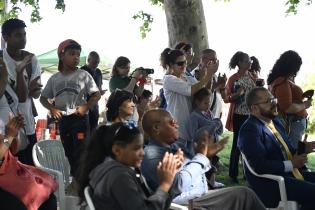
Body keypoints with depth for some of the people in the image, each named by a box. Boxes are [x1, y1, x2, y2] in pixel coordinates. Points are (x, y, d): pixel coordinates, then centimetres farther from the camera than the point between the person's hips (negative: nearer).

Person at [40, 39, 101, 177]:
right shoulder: (54, 78, 8)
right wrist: (51, 108, -4)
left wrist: (86, 107, -15)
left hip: (80, 118, -4)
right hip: (62, 119, 4)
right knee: (68, 152, 11)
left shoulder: (83, 75, -1)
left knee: (80, 152, -7)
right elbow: (43, 98, 15)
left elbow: (97, 94, -1)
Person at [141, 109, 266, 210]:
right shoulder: (151, 154, -17)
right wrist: (200, 155, -18)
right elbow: (179, 185, -28)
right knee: (244, 195, -11)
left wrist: (206, 155, 5)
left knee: (244, 194, 3)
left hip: (200, 197, 9)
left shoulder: (171, 147, 13)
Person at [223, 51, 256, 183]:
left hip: (251, 114, 6)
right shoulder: (233, 78, -6)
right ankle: (233, 174, 5)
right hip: (239, 115, -6)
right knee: (237, 144, -2)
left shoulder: (251, 77, 10)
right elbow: (226, 99, -7)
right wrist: (236, 94, -24)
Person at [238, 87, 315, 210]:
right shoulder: (250, 129, -14)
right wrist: (292, 164, -16)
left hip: (289, 174, 9)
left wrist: (303, 149, 3)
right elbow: (260, 166, -23)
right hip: (270, 183, -9)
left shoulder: (275, 122, 15)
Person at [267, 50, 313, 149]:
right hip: (293, 123, -10)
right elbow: (287, 108, -26)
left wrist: (303, 95, 11)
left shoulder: (277, 80, 10)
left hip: (291, 122, 10)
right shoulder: (283, 82, -20)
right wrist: (304, 105, -12)